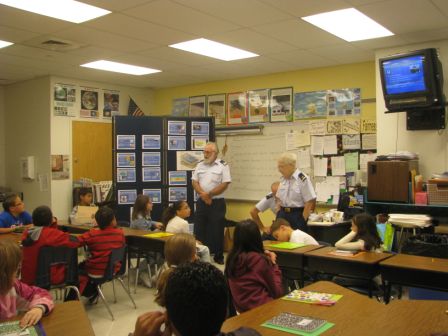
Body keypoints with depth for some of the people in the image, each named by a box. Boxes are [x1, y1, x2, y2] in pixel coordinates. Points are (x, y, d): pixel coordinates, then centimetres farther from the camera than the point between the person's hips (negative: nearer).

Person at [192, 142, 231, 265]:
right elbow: (195, 182, 6)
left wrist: (209, 194, -14)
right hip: (201, 202, 4)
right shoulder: (200, 165, 9)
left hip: (217, 203, -4)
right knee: (199, 230, 8)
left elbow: (225, 184, -12)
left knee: (217, 231, 2)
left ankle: (218, 256, 13)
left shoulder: (223, 165, -5)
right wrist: (203, 194, -11)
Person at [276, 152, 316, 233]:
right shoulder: (282, 179, 9)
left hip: (297, 215, -6)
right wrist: (278, 215, 9)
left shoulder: (302, 179, -13)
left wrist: (303, 219, -13)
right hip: (283, 214, 6)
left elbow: (310, 202, -14)